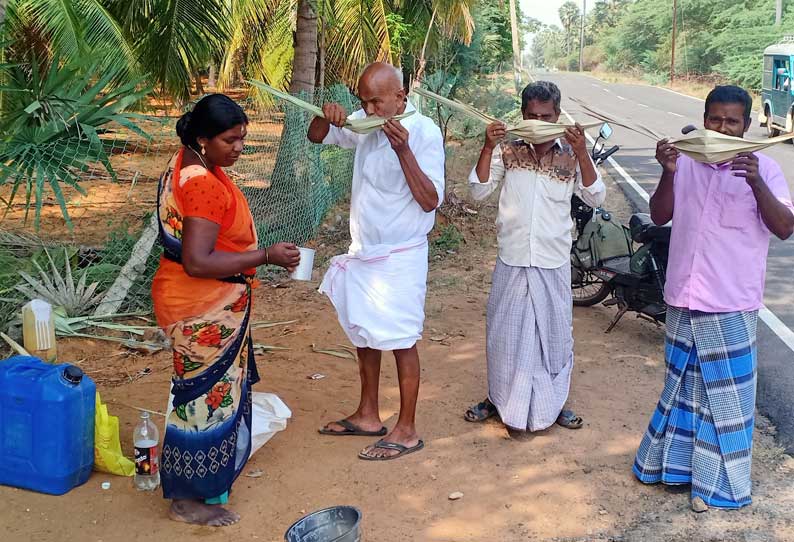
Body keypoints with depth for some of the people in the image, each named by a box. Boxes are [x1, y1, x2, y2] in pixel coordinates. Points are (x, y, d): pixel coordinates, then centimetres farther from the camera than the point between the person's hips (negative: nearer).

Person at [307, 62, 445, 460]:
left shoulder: (423, 132, -16)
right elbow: (317, 138, 12)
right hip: (362, 251, 7)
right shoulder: (365, 124, 1)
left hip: (400, 256, -7)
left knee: (401, 341, 1)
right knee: (364, 335, 17)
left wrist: (403, 150, -30)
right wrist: (325, 115, -10)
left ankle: (407, 430, 14)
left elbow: (430, 201, -20)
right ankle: (368, 415, 33)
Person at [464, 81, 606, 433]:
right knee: (504, 332, 10)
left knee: (554, 333, 10)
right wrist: (487, 148, -19)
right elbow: (478, 191, -6)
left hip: (553, 262, 0)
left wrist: (581, 153, -21)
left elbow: (596, 197, -9)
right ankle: (499, 399, 29)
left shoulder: (570, 154, -2)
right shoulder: (507, 150, -3)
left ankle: (553, 403, 29)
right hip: (512, 260, 0)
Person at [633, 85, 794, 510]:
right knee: (682, 384, 18)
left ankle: (716, 482, 21)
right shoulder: (686, 162, 2)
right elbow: (660, 216, 0)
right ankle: (674, 460, 36)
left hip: (731, 304, -3)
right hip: (683, 299, 3)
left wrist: (755, 181, -29)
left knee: (725, 394, 6)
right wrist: (668, 173, -16)